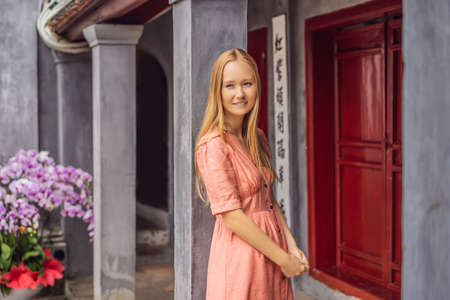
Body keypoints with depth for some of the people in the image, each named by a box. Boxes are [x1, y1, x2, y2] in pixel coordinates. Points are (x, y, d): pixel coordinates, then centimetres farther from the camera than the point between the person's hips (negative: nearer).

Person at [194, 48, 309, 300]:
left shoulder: (258, 139, 8)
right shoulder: (213, 145, -16)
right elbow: (231, 216, -20)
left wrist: (292, 247, 1)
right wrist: (284, 259, -15)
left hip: (271, 248, 7)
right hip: (241, 254, -7)